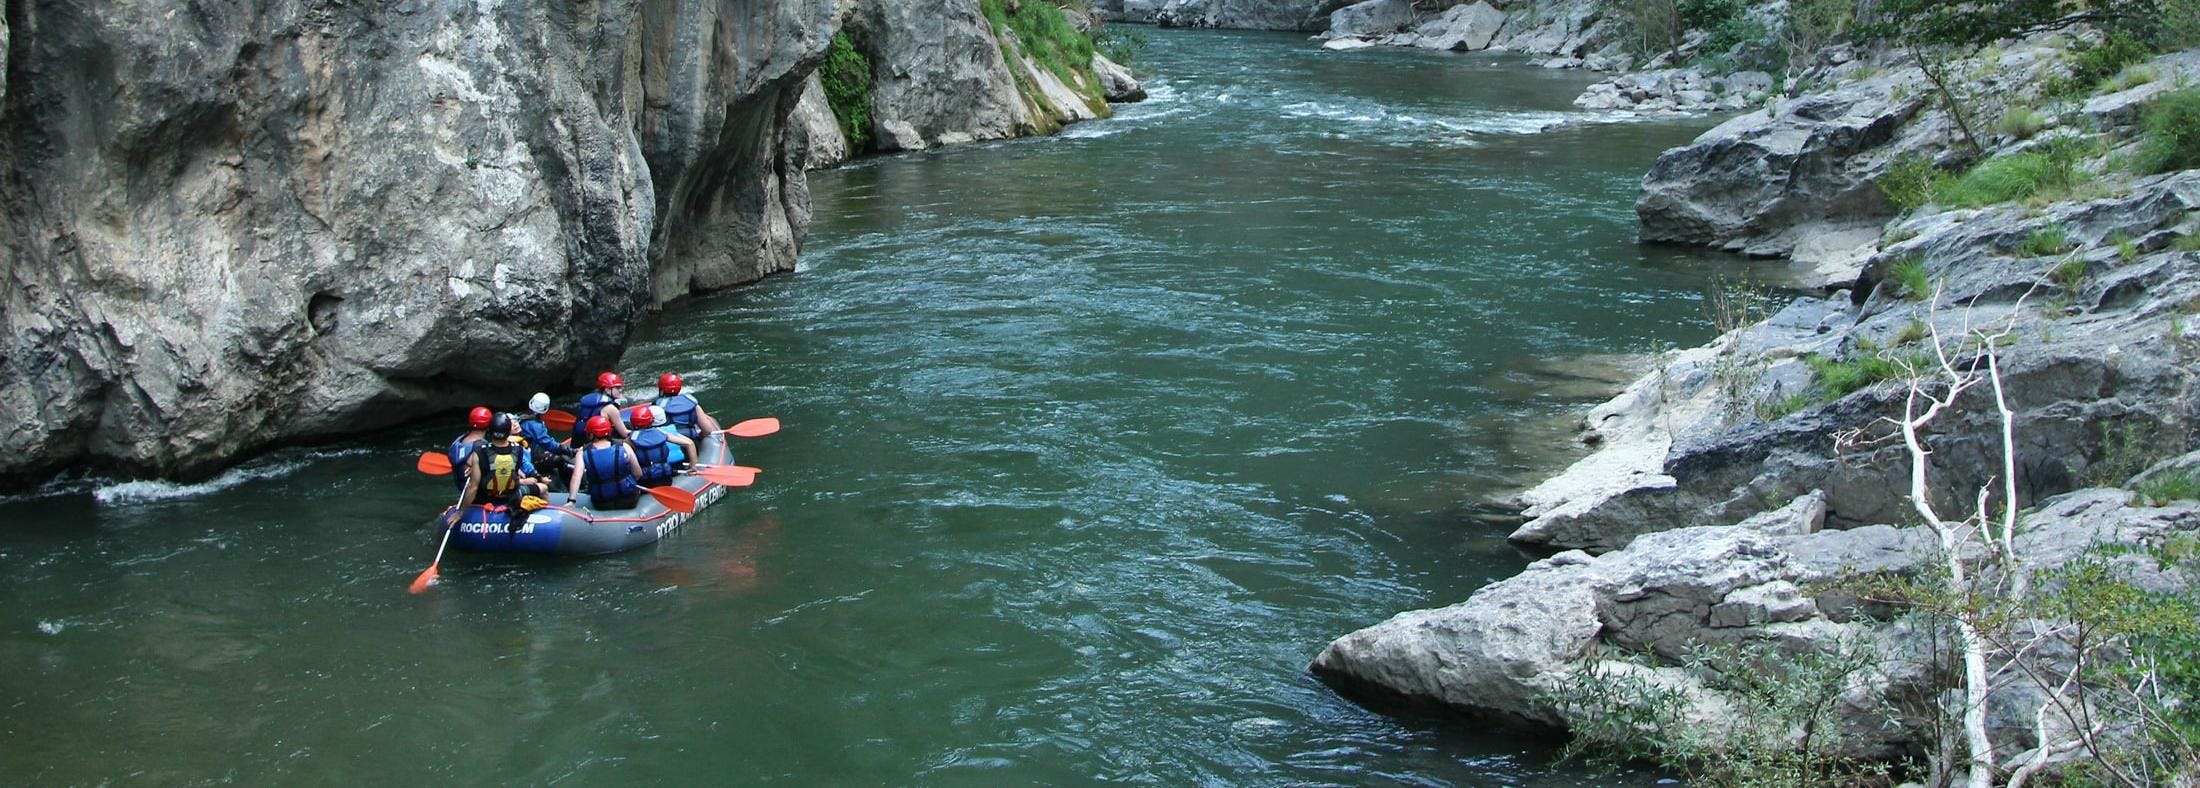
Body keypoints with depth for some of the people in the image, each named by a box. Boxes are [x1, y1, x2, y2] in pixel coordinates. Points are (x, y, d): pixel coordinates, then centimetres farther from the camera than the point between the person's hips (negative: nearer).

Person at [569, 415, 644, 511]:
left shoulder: (583, 453, -9)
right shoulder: (624, 448, -8)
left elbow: (576, 477, -22)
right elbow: (638, 474, -2)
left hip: (601, 505, 1)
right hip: (629, 501, -1)